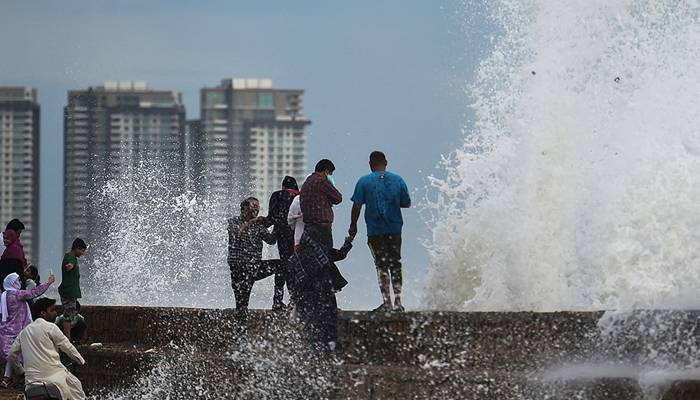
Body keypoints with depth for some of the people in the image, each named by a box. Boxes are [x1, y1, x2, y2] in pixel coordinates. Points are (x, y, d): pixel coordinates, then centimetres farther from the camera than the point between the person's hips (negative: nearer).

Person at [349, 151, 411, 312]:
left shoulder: (364, 181, -3)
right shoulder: (397, 180, 4)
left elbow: (357, 206, -5)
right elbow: (407, 203, 8)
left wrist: (353, 226, 5)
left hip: (375, 231, -2)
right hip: (395, 229, 2)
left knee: (382, 266, 1)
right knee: (395, 265, 10)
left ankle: (387, 302, -4)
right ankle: (398, 301, 8)